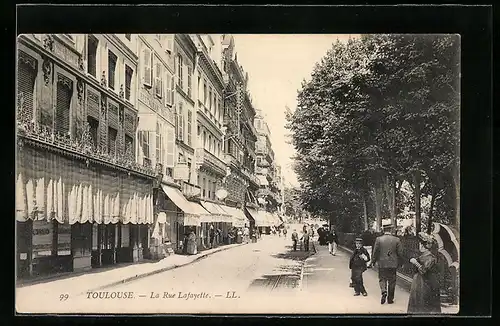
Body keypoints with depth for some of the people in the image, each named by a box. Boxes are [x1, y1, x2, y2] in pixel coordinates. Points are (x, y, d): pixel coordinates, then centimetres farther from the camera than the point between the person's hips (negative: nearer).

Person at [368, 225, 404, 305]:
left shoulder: (378, 239, -7)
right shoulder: (397, 240, -4)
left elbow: (375, 252, -3)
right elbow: (400, 253, -1)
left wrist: (373, 261, 10)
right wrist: (398, 262, 13)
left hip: (382, 263, -1)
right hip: (393, 264, 1)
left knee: (382, 278, 12)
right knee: (392, 281, 10)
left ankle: (384, 291, -14)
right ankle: (390, 299, 16)